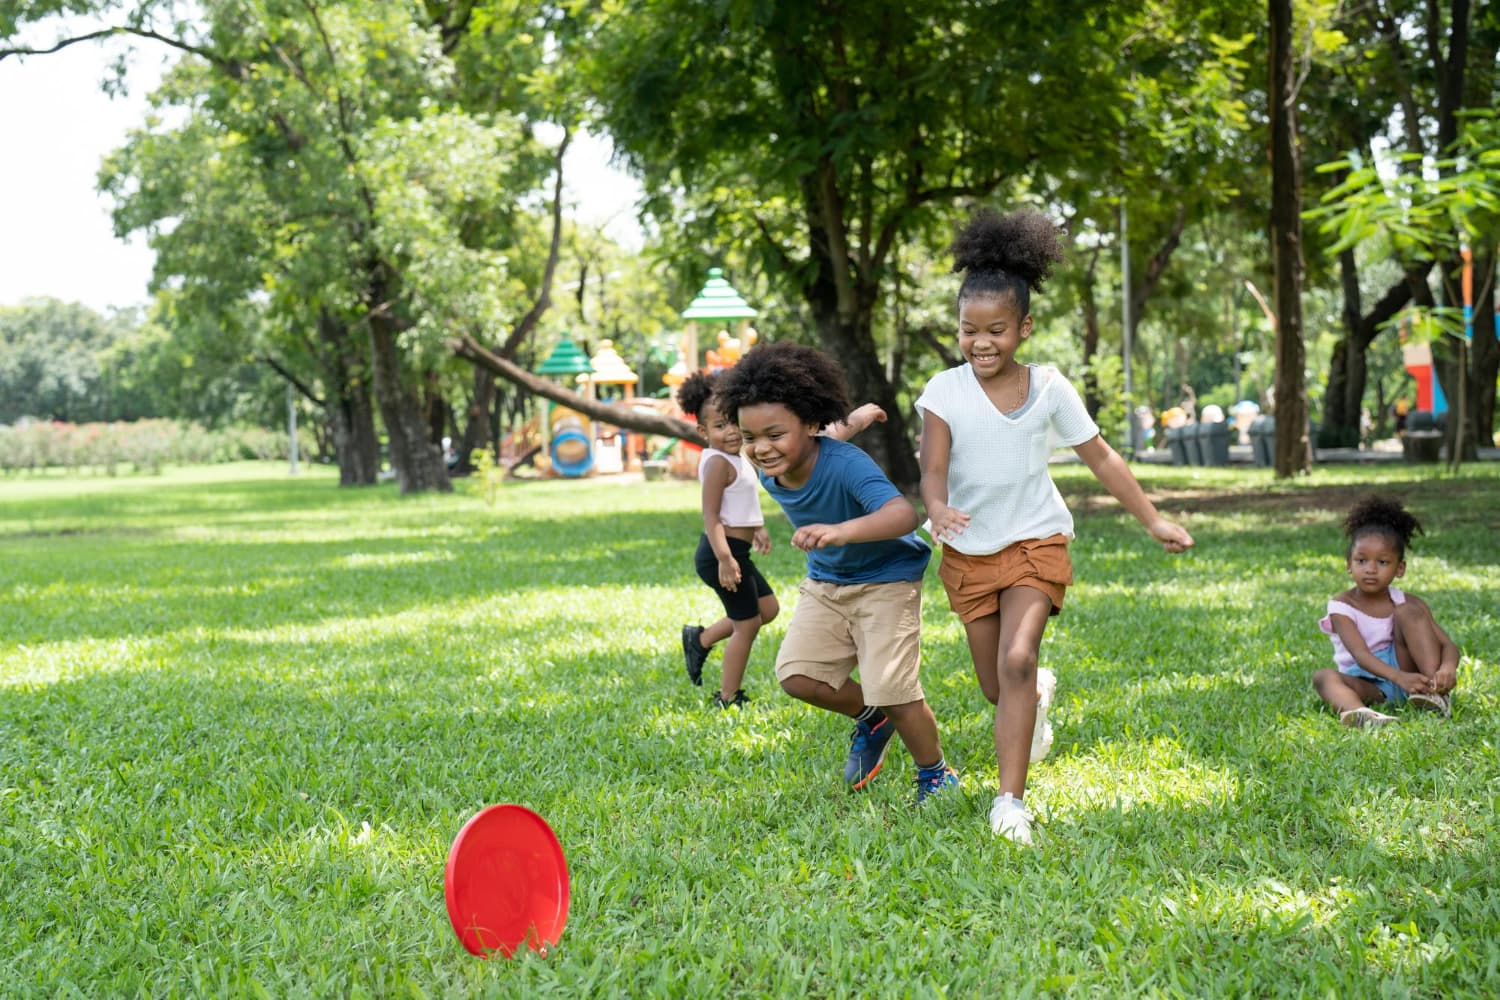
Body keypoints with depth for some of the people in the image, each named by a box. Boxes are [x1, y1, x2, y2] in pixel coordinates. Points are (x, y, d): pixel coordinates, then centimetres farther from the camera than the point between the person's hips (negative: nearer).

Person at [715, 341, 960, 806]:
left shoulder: (845, 464, -34)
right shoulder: (770, 473, -11)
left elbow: (903, 514, -51)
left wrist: (842, 531, -66)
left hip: (886, 580, -7)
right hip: (826, 582, 7)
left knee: (892, 689, -13)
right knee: (797, 675, -8)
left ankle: (936, 775, 14)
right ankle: (871, 720, 21)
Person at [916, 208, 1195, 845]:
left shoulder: (1048, 388, -5)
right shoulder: (945, 391, -8)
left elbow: (1101, 458, 4)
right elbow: (933, 469, -15)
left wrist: (1153, 520, 5)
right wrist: (938, 510, -39)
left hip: (1035, 542, -1)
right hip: (967, 552, 1)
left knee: (1017, 661, -22)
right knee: (995, 686, 11)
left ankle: (1011, 799, -18)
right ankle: (1038, 698, 49)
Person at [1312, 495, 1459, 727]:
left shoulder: (1407, 603, 3)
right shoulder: (1342, 607, -5)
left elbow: (1447, 645, -5)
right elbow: (1361, 654, -20)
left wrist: (1448, 668, -32)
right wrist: (1399, 678, -39)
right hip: (1365, 683, -1)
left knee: (1408, 611, -14)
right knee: (1324, 676, -33)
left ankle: (1435, 690, -27)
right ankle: (1356, 712, -69)